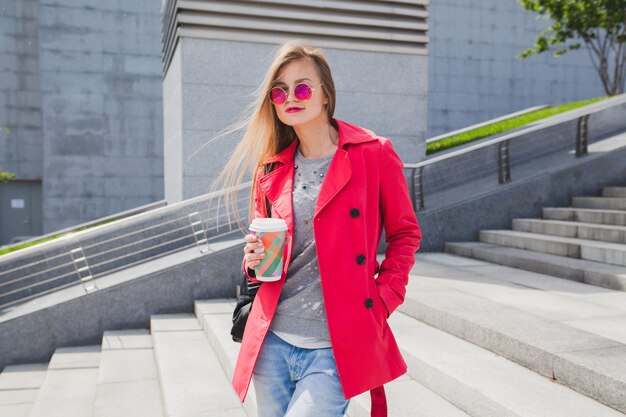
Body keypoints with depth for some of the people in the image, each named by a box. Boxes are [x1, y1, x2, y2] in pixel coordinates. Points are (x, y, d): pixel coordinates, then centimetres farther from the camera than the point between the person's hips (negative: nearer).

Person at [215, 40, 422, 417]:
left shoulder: (373, 154, -5)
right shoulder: (272, 168, 7)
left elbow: (405, 234, 2)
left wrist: (383, 300, -7)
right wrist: (254, 260, -4)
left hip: (336, 347, -4)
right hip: (273, 341, 5)